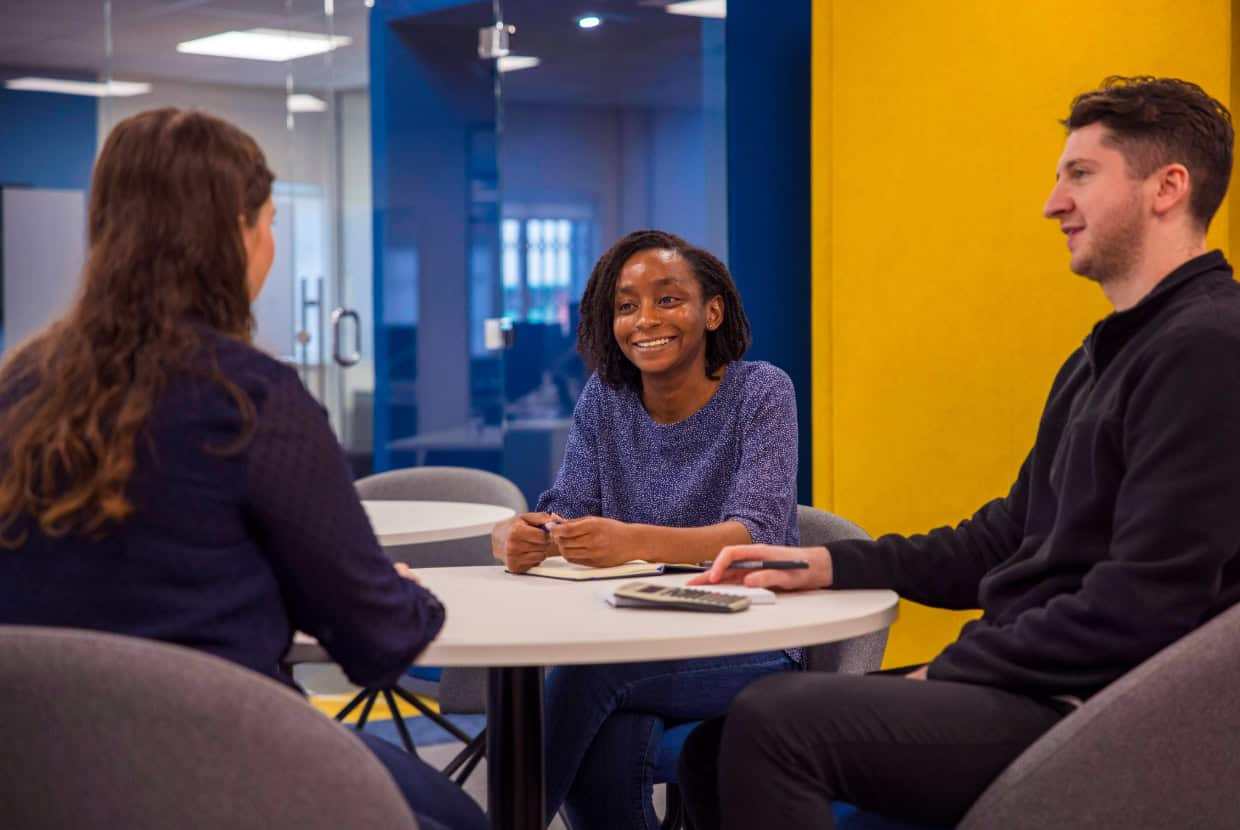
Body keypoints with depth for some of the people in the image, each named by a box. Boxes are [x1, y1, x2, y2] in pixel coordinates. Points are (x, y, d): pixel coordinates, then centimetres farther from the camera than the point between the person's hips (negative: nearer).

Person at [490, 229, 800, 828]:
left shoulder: (760, 391, -8)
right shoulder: (604, 398, 6)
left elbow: (758, 535, -21)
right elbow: (565, 510, 1)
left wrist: (632, 542, -40)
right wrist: (517, 537, -25)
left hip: (747, 649, -3)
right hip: (637, 642, 3)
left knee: (588, 672, -30)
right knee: (609, 732, -31)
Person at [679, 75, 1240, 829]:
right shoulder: (1101, 357, 19)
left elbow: (1143, 604, -21)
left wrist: (947, 672, -12)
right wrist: (830, 565, 8)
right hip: (1026, 686, 9)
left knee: (774, 720, -23)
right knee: (720, 740, 1)